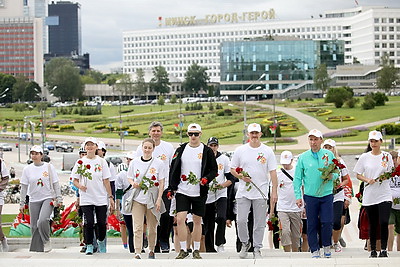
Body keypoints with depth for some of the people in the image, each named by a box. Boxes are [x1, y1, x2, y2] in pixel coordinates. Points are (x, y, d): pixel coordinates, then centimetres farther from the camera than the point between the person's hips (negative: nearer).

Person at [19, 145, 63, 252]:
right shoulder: (27, 169, 4)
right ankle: (37, 247, 14)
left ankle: (47, 241, -1)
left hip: (48, 198, -3)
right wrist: (22, 203, 5)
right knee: (34, 226, 2)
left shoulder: (49, 167, 0)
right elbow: (24, 187, 8)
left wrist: (59, 199, -2)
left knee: (42, 221, -23)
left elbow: (56, 184, 3)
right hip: (34, 201, 3)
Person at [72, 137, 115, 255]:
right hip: (86, 199, 0)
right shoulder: (80, 162, 5)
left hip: (101, 198, 0)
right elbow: (75, 180, 7)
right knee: (88, 223, -6)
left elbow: (106, 181, 5)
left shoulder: (101, 161, 5)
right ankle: (89, 246, 8)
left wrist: (110, 197, 2)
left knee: (102, 223, 3)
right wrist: (80, 186, -15)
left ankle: (101, 241, 28)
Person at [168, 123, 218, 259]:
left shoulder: (207, 151, 2)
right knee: (180, 219, -10)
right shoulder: (181, 150, 6)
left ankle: (196, 250, 18)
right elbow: (173, 170, 10)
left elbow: (214, 170, 5)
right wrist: (172, 188, 2)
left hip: (200, 192, -1)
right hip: (182, 191, 1)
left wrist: (206, 179, -14)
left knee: (197, 221, 7)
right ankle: (183, 249, 0)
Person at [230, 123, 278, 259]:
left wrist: (274, 192, -3)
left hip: (261, 193, 0)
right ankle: (245, 244, 18)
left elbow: (273, 172, 2)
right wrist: (241, 176, -11)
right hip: (243, 192, 1)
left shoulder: (267, 151, 2)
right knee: (241, 220, -5)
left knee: (259, 223, 3)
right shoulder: (240, 150, 4)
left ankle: (257, 249, 14)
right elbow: (232, 169, 10)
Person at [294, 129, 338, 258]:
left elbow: (336, 174, 11)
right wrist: (298, 196, -2)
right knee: (312, 224, 3)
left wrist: (331, 176, -13)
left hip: (327, 195, 0)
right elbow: (297, 178, 4)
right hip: (310, 196, 0)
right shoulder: (303, 157, 3)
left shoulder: (329, 155, 5)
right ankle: (314, 250, 12)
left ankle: (326, 246, 16)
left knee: (327, 222, -5)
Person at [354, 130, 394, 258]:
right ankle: (373, 250, 17)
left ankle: (384, 249, -3)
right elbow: (358, 175, 8)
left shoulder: (387, 156, 5)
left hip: (384, 195, -1)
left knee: (384, 223, -13)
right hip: (369, 196, 1)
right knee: (372, 225, 7)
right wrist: (367, 180, -10)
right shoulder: (364, 157, 4)